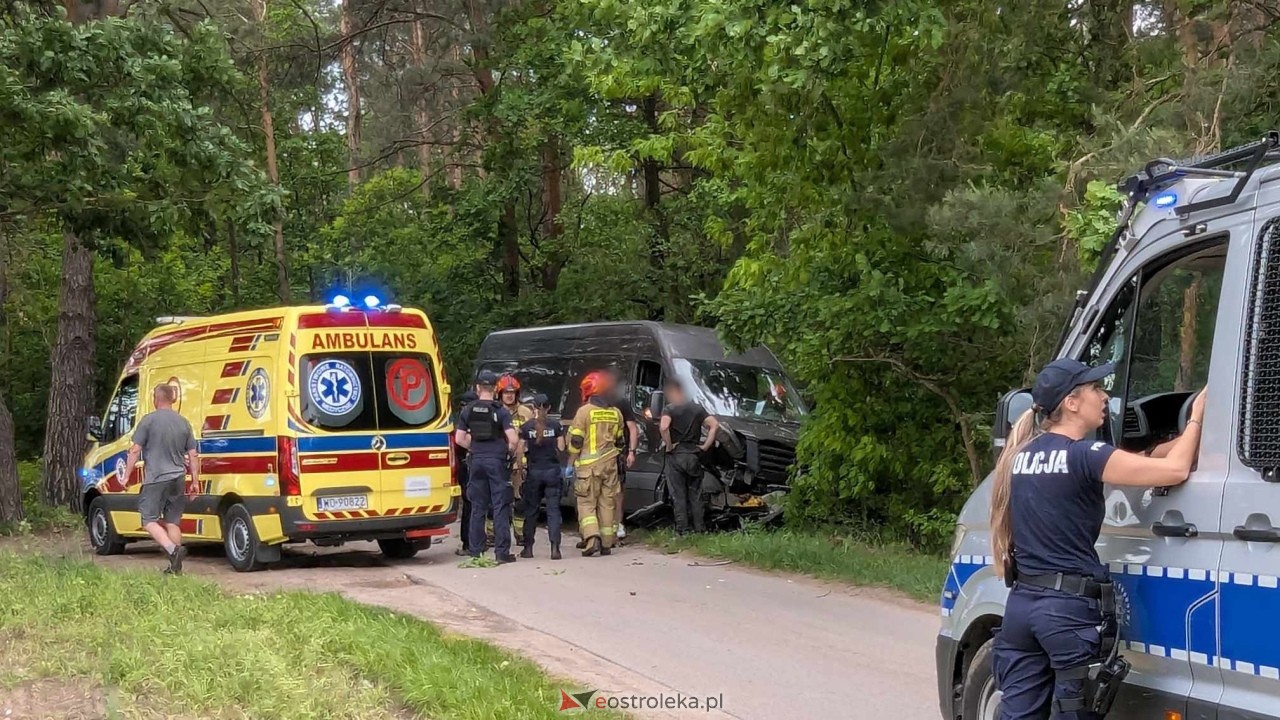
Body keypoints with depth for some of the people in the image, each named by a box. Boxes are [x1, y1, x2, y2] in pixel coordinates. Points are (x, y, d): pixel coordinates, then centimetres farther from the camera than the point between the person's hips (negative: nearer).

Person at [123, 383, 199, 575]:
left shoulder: (149, 420, -6)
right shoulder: (183, 423, 9)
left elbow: (135, 450, -8)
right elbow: (193, 455, 10)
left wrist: (127, 475, -1)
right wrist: (195, 480, 16)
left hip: (155, 479, -5)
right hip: (177, 478, 5)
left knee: (149, 520, 0)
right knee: (172, 522, 12)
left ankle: (173, 549, -23)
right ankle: (176, 567, 11)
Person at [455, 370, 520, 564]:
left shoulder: (467, 411, 4)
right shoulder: (500, 411, -7)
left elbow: (459, 439, 4)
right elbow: (513, 439, -13)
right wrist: (509, 452, 5)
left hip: (476, 461, 3)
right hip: (497, 461, -3)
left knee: (477, 507, 9)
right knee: (500, 507, 0)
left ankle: (475, 551, 10)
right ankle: (501, 552, -2)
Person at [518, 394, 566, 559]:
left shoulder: (526, 427, -4)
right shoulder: (556, 426, -2)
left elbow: (521, 449, -5)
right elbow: (561, 448, 1)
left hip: (534, 471, 0)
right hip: (552, 471, 0)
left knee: (531, 510, 11)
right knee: (553, 510, 0)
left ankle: (528, 548, 14)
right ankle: (555, 548, -10)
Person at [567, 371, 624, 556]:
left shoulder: (584, 412, -8)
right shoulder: (615, 413, 9)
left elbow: (576, 441, -9)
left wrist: (570, 463, 0)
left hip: (588, 464, -5)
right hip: (610, 463, 5)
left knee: (586, 503, -1)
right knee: (607, 503, 9)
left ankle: (592, 538, -18)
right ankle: (606, 543, 9)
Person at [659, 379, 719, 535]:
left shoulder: (670, 409, -6)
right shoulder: (697, 408, 7)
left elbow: (663, 427, -26)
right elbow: (715, 425, -2)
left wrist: (669, 445, -13)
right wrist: (705, 446, 0)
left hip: (676, 455, -4)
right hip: (694, 455, 4)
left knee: (679, 496, 1)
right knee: (696, 495, 10)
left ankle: (682, 530, -1)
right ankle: (699, 529, 10)